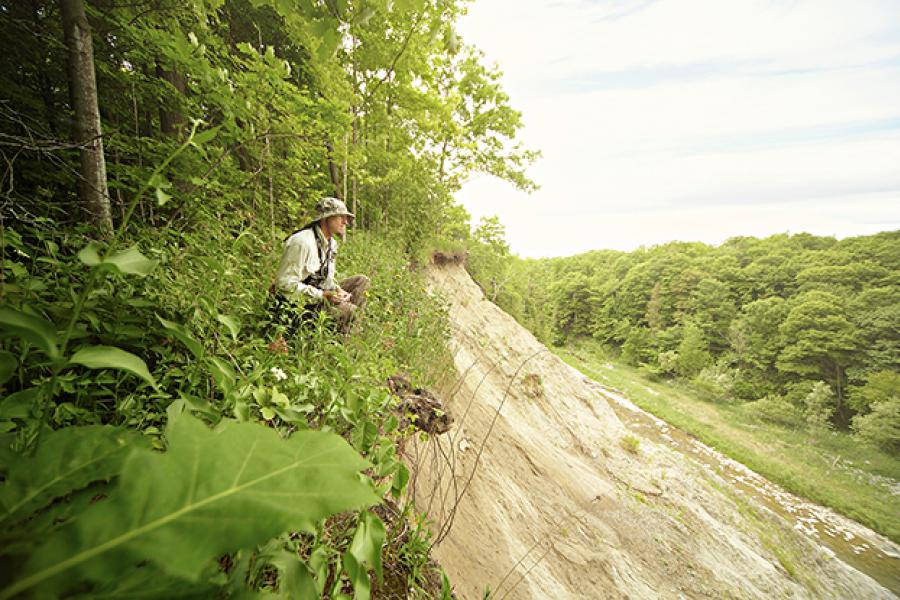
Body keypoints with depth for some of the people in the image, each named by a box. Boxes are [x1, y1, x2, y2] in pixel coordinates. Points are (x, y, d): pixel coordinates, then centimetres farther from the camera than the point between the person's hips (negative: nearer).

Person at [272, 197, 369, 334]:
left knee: (361, 281, 4)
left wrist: (337, 289, -5)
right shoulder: (302, 242, -22)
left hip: (318, 295, 9)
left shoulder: (331, 243, 8)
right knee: (350, 311, -25)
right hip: (297, 304, -9)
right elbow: (285, 284, -25)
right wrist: (323, 295, -25)